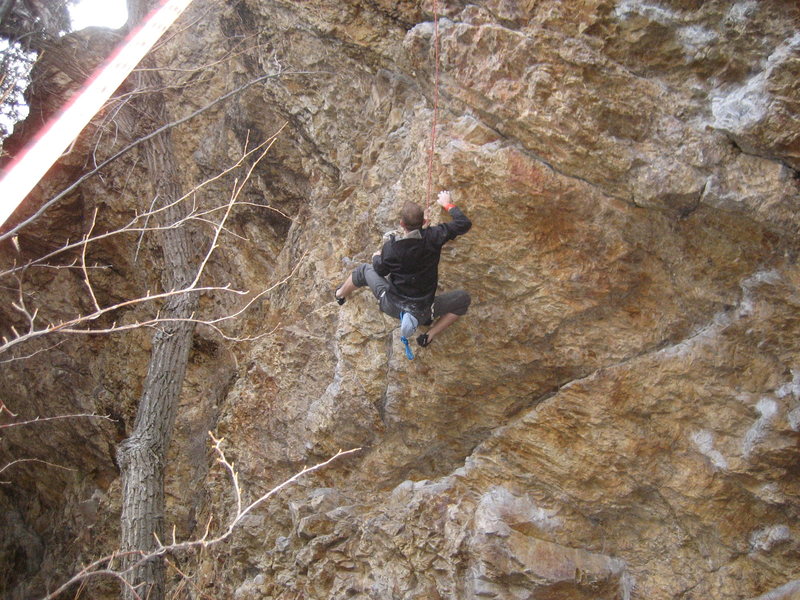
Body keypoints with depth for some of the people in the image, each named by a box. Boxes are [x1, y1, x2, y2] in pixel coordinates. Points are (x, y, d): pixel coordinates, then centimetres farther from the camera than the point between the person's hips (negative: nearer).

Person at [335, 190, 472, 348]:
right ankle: (429, 336, 9)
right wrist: (448, 205, 12)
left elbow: (380, 270, 2)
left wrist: (376, 257, 25)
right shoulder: (433, 237, -18)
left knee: (364, 270, 24)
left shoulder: (391, 247, -17)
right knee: (464, 299, 17)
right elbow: (464, 223, -5)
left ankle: (340, 294, 52)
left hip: (391, 306, 1)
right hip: (422, 311, -1)